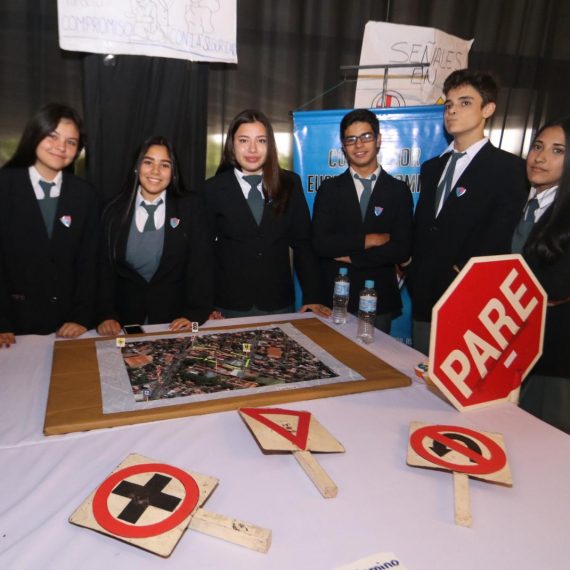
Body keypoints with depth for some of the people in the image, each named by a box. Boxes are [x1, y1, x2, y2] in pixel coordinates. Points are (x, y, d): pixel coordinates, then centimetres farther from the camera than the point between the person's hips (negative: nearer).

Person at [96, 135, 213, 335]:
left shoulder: (191, 206, -1)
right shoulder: (115, 211, 4)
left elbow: (200, 264, -5)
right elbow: (105, 268, 3)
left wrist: (194, 313, -15)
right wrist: (106, 315, -10)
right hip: (127, 315, 1)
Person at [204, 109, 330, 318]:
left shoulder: (290, 184, 1)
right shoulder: (213, 189, -3)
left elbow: (302, 242, 3)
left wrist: (311, 297, -1)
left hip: (279, 303, 1)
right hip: (229, 306, -1)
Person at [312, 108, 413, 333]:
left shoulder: (399, 191, 3)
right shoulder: (329, 188, 4)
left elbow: (402, 250, -7)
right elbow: (320, 243, -9)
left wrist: (351, 256, -10)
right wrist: (370, 240, -11)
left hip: (380, 300, 0)